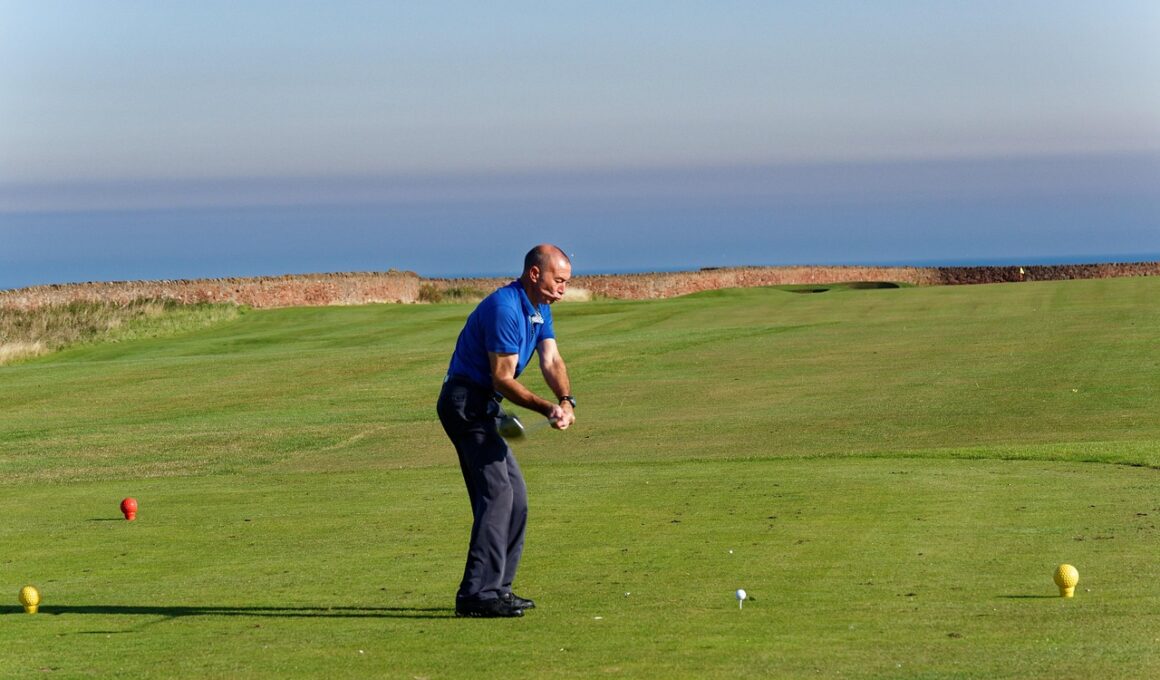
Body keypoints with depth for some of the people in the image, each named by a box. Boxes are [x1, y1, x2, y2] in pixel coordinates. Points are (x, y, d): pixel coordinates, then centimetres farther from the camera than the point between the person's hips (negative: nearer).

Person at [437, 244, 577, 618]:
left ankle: (494, 587, 18)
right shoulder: (505, 308, -20)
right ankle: (478, 594, -22)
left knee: (514, 495, 13)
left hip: (483, 405, 11)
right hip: (466, 402, -11)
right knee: (497, 492, -18)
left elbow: (551, 360, 1)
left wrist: (566, 401, -17)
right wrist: (547, 407, -26)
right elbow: (503, 378, -20)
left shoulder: (539, 309, 12)